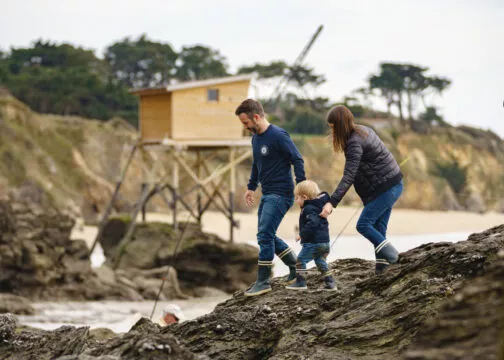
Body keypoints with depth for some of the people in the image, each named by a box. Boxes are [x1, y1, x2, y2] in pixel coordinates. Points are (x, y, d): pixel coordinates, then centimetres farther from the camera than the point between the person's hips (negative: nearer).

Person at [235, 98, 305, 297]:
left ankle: (263, 281, -8)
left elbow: (297, 160, -15)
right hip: (266, 194, 9)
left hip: (280, 194, -9)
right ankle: (295, 266, 24)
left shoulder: (278, 136, -15)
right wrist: (251, 187, 20)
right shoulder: (255, 138, 11)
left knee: (265, 235, -14)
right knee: (266, 236, 11)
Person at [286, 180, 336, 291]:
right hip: (325, 241, 10)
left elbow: (313, 223, -28)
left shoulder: (309, 209, -15)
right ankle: (330, 283, 16)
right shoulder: (317, 206, 17)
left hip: (313, 243, -10)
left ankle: (300, 282, -1)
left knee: (301, 260, -1)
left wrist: (302, 234, -22)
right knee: (320, 262, 18)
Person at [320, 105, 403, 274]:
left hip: (386, 188, -10)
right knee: (378, 228, 8)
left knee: (363, 225, -8)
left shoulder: (355, 142, -20)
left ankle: (389, 254, -7)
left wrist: (332, 202, -35)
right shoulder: (363, 130, 9)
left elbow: (349, 176, -29)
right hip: (392, 185, 10)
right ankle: (381, 267, 6)